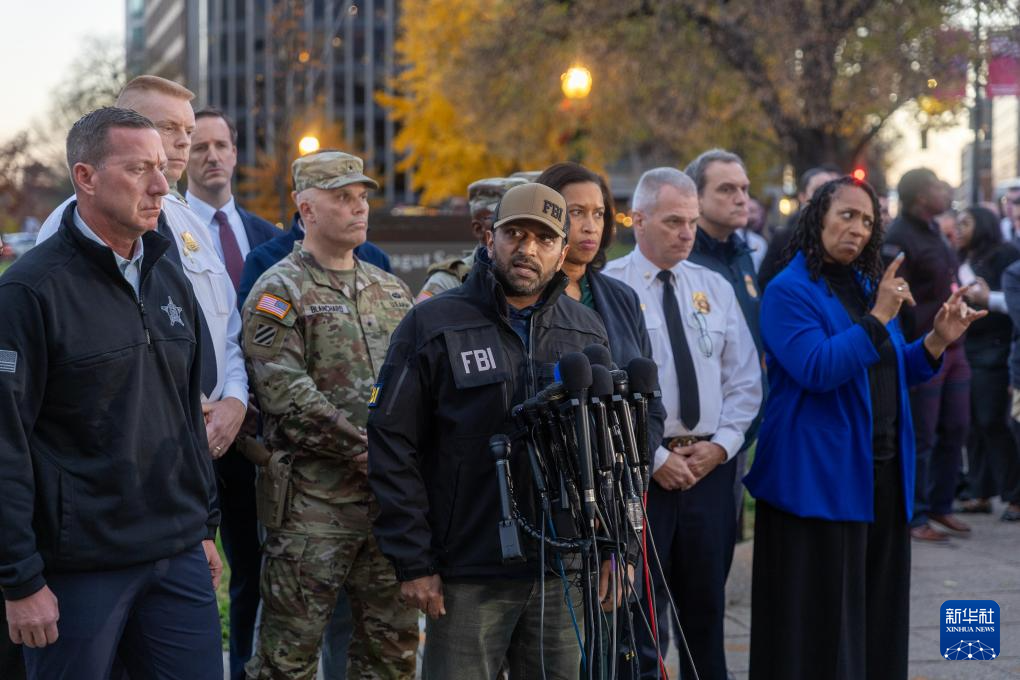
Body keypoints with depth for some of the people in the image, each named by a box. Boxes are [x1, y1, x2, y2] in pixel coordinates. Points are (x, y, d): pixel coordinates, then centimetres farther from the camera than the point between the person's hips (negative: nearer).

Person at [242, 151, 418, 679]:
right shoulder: (278, 292, -5)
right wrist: (367, 451, -17)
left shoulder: (391, 291, 16)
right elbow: (287, 396, -15)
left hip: (392, 496, 6)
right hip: (313, 501, -6)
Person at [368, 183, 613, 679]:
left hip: (563, 575, 4)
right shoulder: (434, 323, -3)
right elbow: (393, 447, -5)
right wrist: (413, 563, -9)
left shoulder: (587, 331, 11)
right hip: (469, 576, -4)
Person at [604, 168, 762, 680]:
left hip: (710, 464, 5)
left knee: (706, 608, 13)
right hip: (641, 467, -5)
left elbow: (745, 379, 10)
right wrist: (655, 456, -13)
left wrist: (721, 443, -5)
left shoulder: (715, 288, 11)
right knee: (641, 616, 1)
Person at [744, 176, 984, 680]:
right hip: (819, 480, -8)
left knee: (876, 608, 12)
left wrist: (937, 341, 4)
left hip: (882, 473, 8)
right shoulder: (789, 291, -9)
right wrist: (878, 319, -23)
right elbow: (817, 369, -22)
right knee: (820, 618, -3)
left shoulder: (868, 286, 15)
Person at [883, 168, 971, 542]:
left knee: (955, 429, 13)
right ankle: (914, 517, 8)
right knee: (920, 437, -2)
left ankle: (940, 505, 26)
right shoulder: (899, 238, -15)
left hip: (951, 346, 9)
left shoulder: (932, 230, 14)